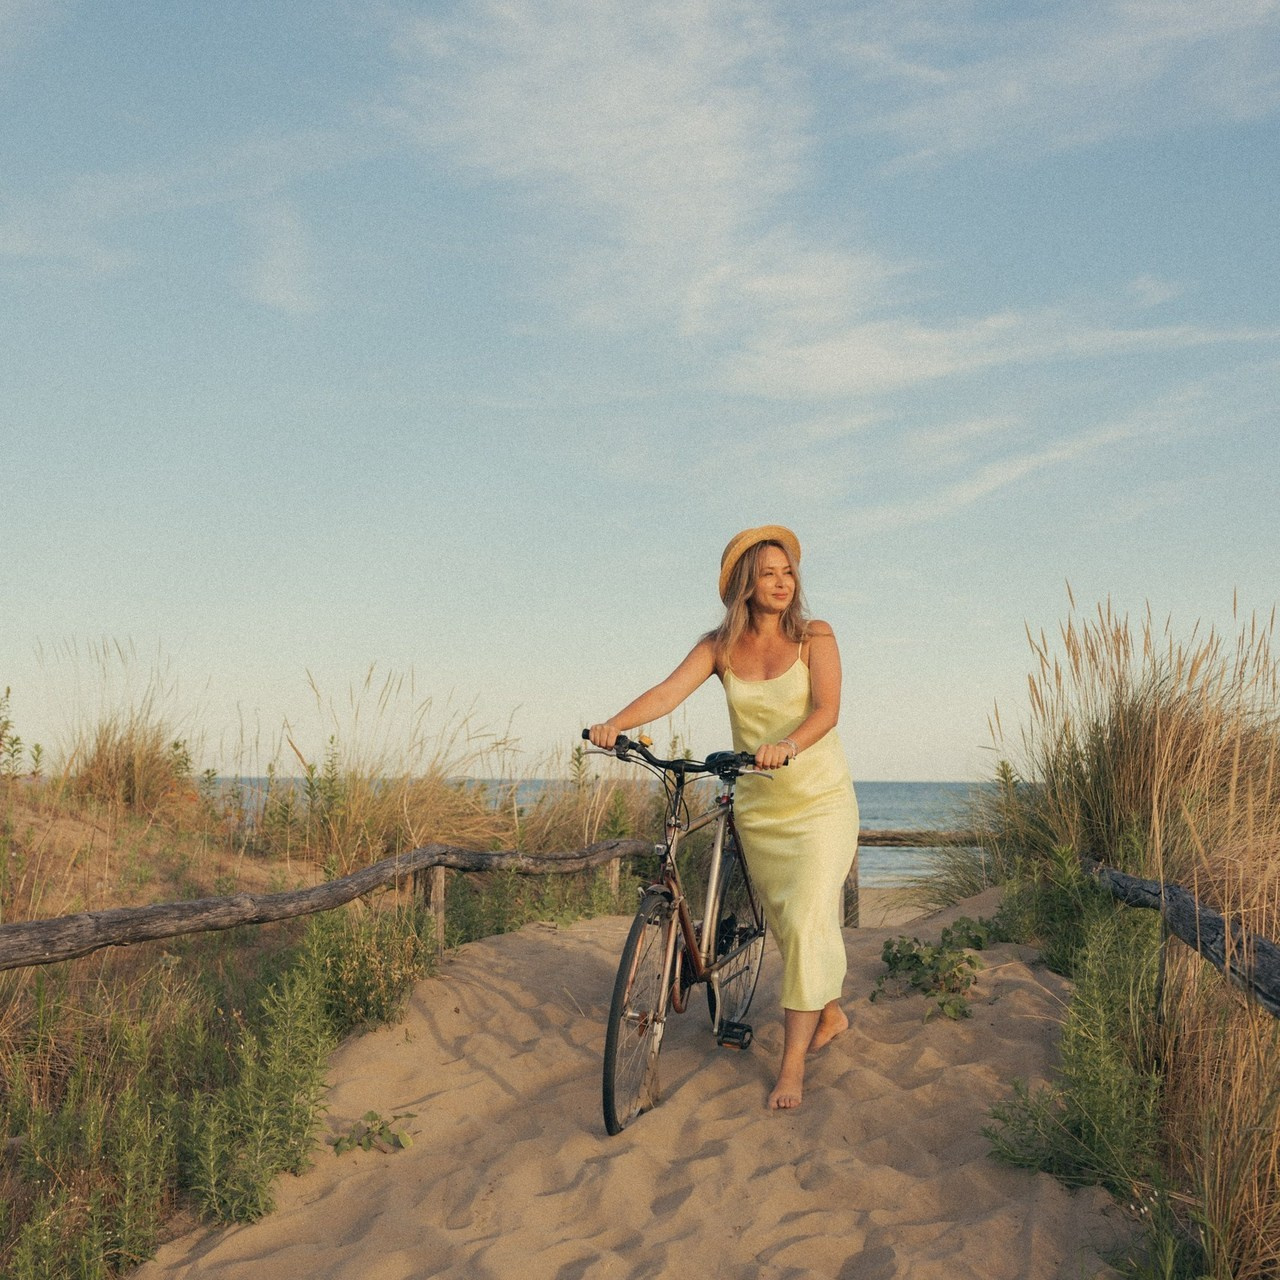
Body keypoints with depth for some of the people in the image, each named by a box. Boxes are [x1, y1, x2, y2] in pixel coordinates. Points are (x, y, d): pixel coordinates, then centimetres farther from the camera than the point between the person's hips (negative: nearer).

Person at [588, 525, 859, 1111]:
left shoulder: (814, 637, -7)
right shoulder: (720, 646, -1)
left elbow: (827, 708, -21)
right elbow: (667, 691, -15)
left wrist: (789, 745, -41)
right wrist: (615, 724, -33)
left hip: (820, 802, -3)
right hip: (758, 811, 3)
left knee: (807, 921, -12)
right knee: (786, 925, 13)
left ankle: (792, 1062, -4)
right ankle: (830, 1013, 38)